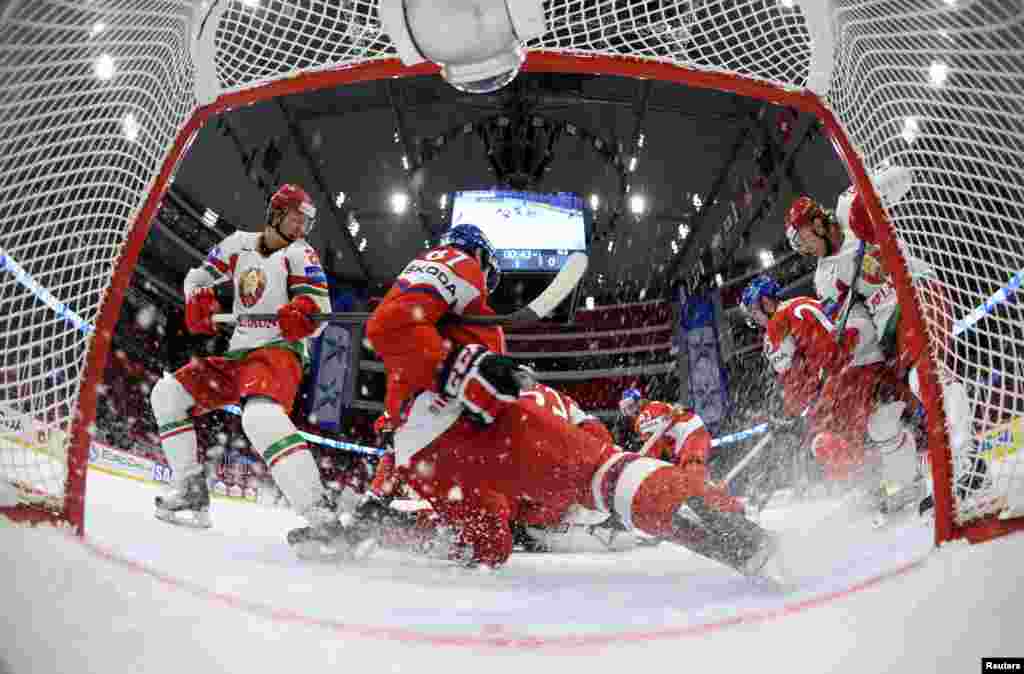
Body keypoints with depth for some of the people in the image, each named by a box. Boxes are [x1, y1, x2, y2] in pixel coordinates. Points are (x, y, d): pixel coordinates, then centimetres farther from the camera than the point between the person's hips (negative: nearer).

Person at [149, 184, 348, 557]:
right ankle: (191, 492, 14)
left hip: (278, 351, -7)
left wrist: (304, 312, -36)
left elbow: (318, 308, -12)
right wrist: (198, 300, -5)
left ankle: (321, 514, -41)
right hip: (236, 352, 7)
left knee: (261, 417, -35)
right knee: (166, 394, 8)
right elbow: (200, 274, 17)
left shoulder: (300, 255, -4)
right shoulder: (240, 243, 10)